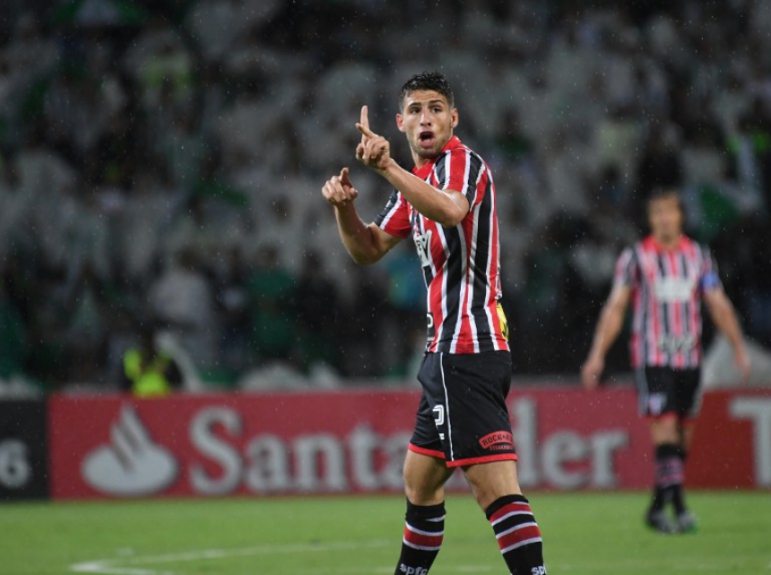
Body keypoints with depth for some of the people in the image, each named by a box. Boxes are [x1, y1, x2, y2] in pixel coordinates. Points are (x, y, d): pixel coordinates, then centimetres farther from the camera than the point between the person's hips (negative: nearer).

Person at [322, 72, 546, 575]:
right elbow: (369, 250, 21)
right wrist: (344, 205, 3)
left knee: (495, 485, -18)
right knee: (420, 481, 20)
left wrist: (387, 168, -40)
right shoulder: (419, 178, 21)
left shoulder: (461, 162, -8)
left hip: (466, 349, -10)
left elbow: (452, 211, -32)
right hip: (448, 349, 10)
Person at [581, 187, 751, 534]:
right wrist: (597, 355, -7)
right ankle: (679, 508, -19)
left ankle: (657, 509, 18)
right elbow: (615, 308, 0)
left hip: (689, 358, 4)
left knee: (682, 437, 6)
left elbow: (718, 305, 11)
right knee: (665, 430, -15)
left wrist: (739, 349, 4)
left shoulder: (698, 255, 9)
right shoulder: (635, 257, 0)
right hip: (651, 358, -4)